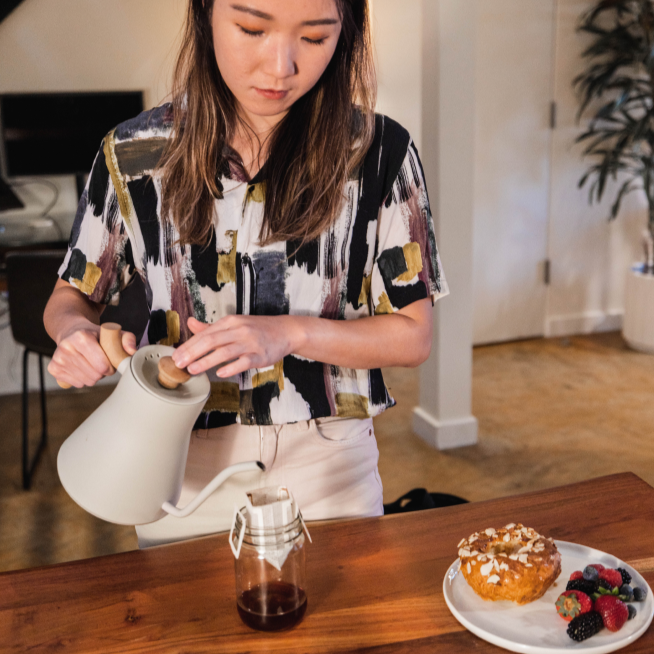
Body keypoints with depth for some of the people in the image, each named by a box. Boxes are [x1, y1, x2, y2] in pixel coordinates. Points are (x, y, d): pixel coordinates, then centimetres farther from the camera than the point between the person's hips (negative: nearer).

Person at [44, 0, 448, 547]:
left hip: (327, 463, 0)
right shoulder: (135, 154, -5)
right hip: (185, 468, 1)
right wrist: (75, 331, -16)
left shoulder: (380, 152, -9)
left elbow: (412, 337, -6)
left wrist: (289, 333, -22)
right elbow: (74, 296, 8)